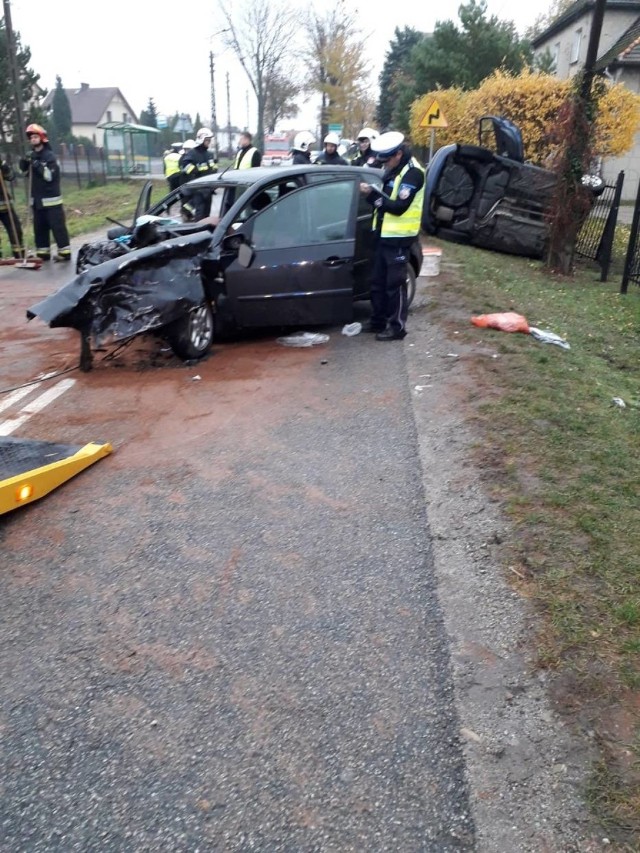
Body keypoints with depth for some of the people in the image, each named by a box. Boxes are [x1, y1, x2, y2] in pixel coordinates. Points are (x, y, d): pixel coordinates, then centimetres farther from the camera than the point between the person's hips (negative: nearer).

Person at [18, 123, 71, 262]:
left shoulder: (50, 156, -9)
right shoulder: (31, 156, 11)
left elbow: (50, 176, -16)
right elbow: (24, 172, 15)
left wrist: (38, 165, -24)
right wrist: (23, 163, -4)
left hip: (50, 198, -7)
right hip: (36, 198, 7)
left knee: (57, 226, -6)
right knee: (39, 227, 9)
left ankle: (64, 252, -2)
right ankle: (43, 252, 16)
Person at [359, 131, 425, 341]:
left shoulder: (413, 173, -15)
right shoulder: (393, 171, 13)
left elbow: (399, 207, -23)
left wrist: (374, 194, -23)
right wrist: (371, 194, -4)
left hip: (399, 237, -9)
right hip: (384, 234, 9)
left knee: (395, 284, -4)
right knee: (378, 281, 15)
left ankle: (397, 327, 4)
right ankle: (378, 321, 26)